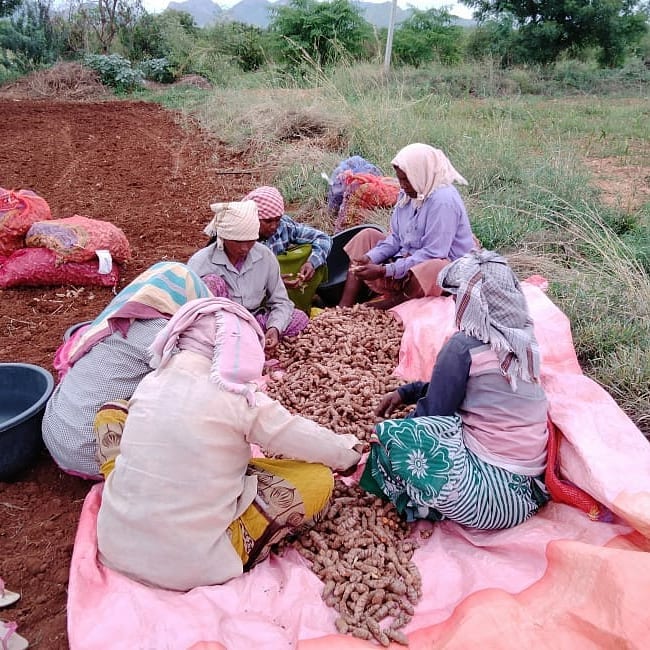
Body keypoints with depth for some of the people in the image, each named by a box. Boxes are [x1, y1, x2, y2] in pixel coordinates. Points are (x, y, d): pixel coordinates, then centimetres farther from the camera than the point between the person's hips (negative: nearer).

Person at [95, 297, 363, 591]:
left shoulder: (149, 383, -2)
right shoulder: (240, 399, -15)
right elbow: (307, 440, -4)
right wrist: (348, 451, 17)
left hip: (114, 545, 5)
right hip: (190, 566, -5)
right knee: (318, 478, 0)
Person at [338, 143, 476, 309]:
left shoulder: (443, 201, -21)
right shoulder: (408, 194, 4)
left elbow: (432, 254, -25)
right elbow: (396, 238, 8)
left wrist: (384, 271, -26)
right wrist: (370, 257, -10)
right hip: (408, 261, 9)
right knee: (366, 236, 6)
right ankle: (343, 309, -9)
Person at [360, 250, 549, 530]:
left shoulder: (464, 346, -17)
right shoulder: (524, 338, 5)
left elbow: (433, 413, -7)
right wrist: (406, 392, 13)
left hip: (495, 493, -8)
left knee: (388, 435, -11)